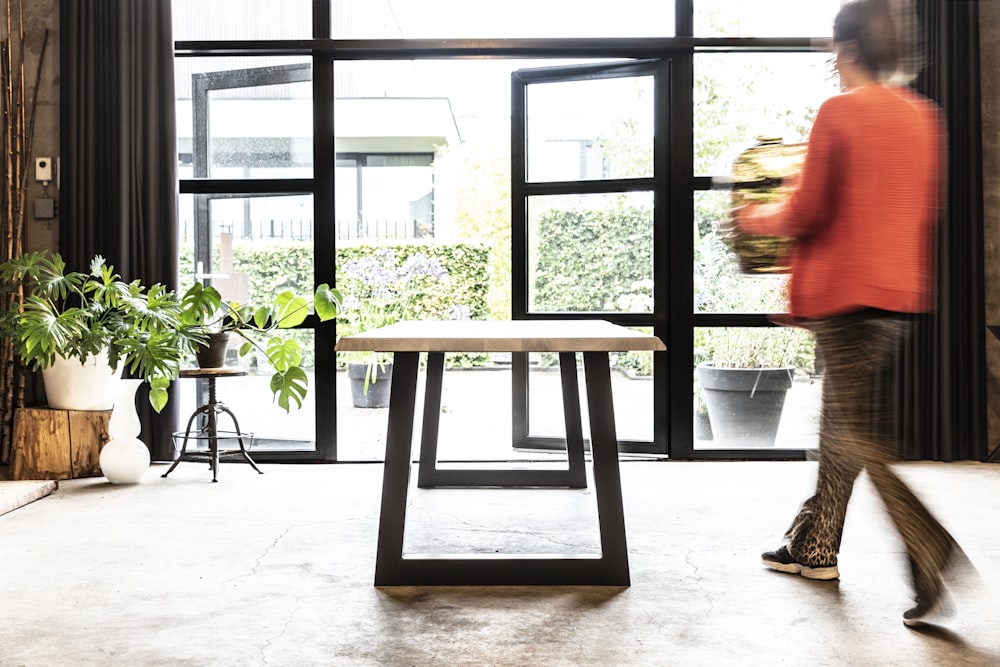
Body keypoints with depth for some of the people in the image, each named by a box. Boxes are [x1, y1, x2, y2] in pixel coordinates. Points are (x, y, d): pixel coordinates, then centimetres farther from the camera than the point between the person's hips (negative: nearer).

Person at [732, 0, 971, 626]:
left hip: (844, 290, -8)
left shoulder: (838, 112, -11)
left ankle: (932, 551, -11)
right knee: (841, 422, 15)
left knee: (860, 434, -3)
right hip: (902, 291, 8)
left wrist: (759, 217, 7)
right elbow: (924, 209, 17)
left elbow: (806, 213, -12)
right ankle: (815, 547, 26)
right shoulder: (924, 116, 10)